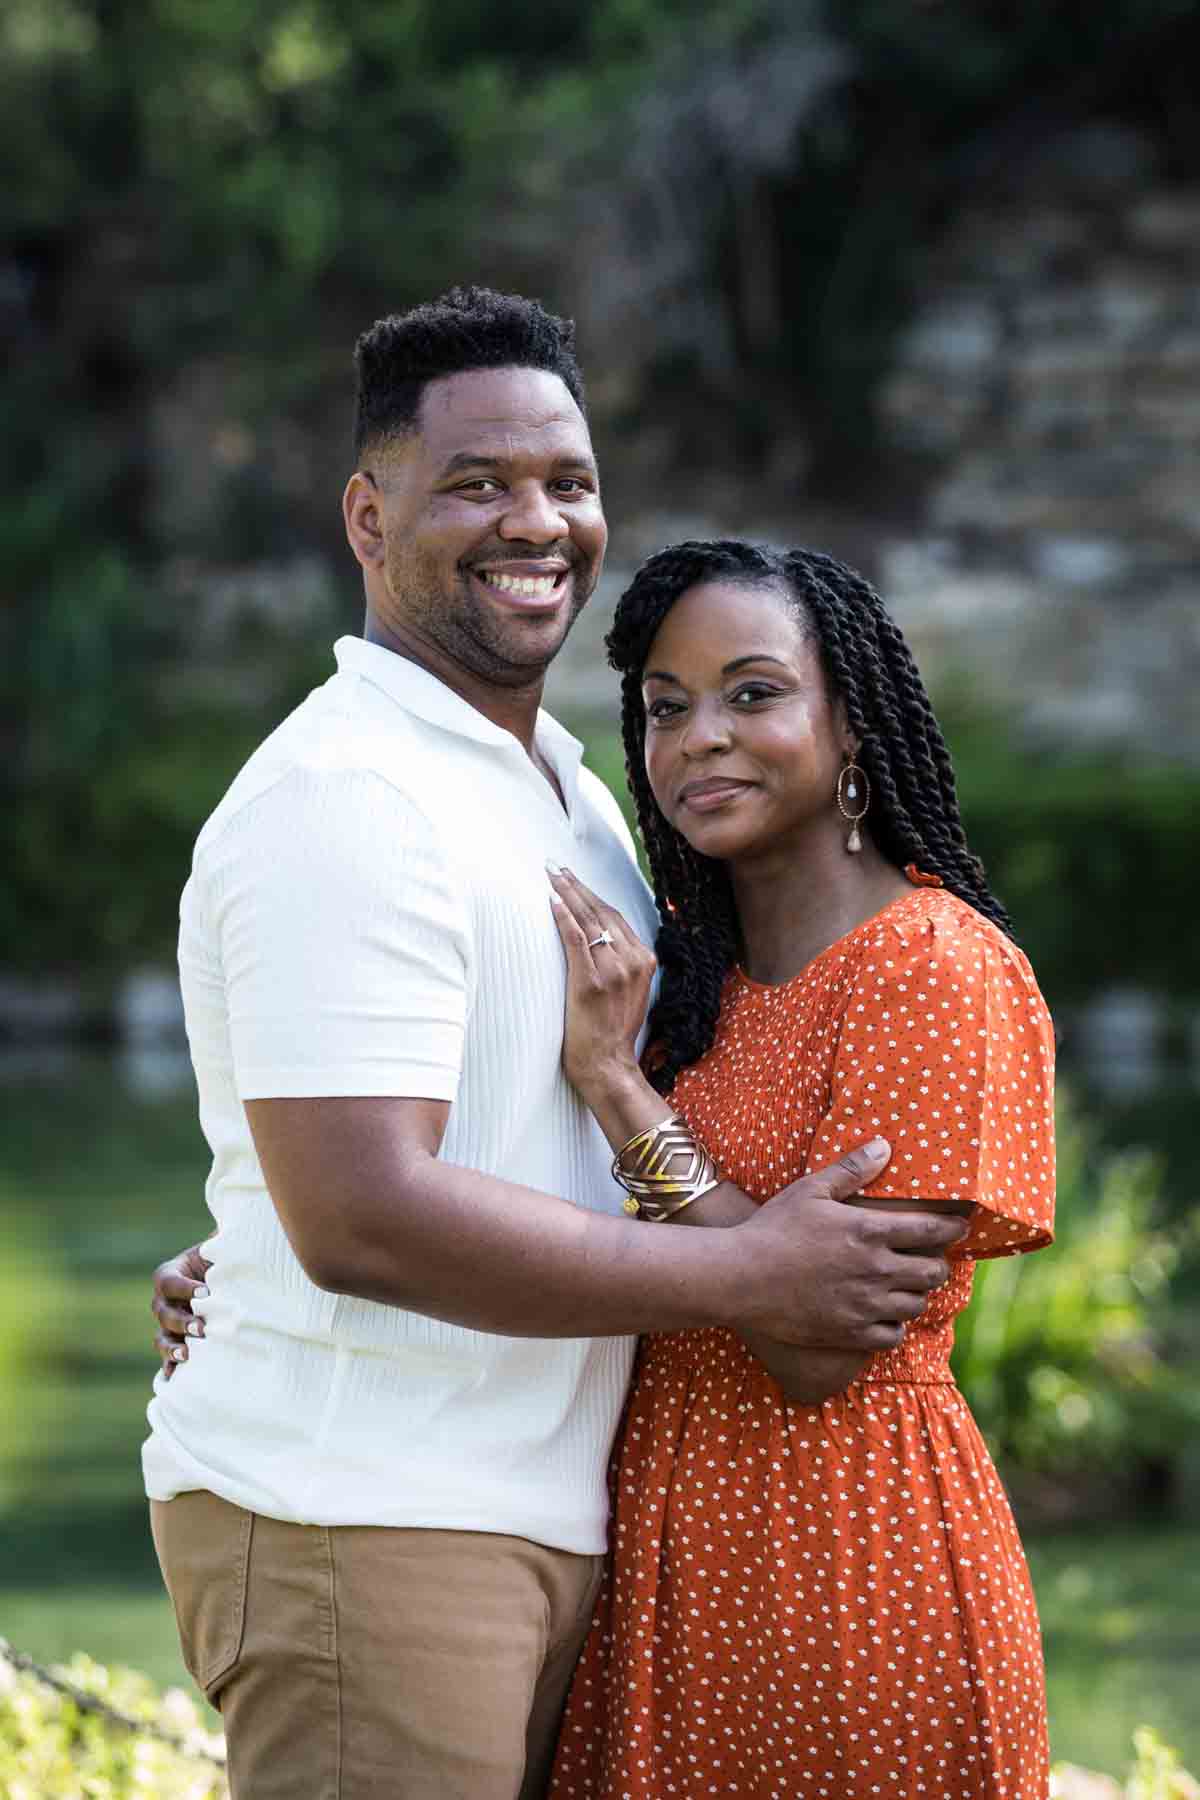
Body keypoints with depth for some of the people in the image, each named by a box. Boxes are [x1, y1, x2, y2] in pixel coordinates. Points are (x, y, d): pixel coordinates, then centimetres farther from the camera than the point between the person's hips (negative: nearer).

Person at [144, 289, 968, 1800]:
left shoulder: (572, 795, 19)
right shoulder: (345, 805, -14)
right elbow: (362, 1217, -22)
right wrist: (744, 1279, -15)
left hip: (534, 1513, 9)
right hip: (355, 1521, -9)